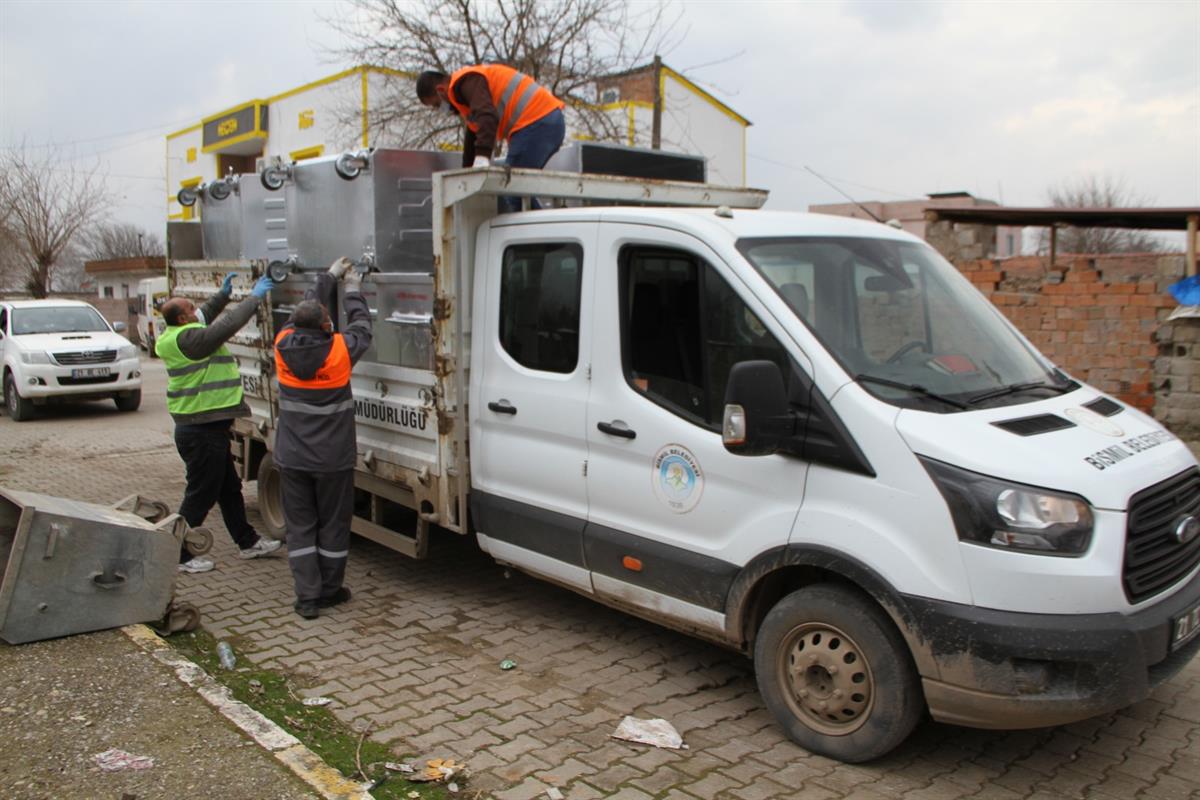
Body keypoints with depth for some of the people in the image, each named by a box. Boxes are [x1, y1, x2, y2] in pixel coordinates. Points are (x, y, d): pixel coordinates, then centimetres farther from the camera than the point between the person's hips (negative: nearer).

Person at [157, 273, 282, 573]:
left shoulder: (177, 335, 10)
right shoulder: (187, 339, -21)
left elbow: (205, 318, 28)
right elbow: (228, 325, -23)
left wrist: (223, 294, 25)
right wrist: (254, 297, -13)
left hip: (206, 428, 11)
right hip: (202, 431, -11)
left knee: (229, 488, 20)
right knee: (201, 495, 0)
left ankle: (247, 542, 31)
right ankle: (179, 555, 10)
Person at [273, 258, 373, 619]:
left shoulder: (284, 345, -5)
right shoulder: (338, 350, -14)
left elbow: (305, 308, 13)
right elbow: (361, 328, 6)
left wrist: (330, 276, 24)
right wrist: (353, 290, 22)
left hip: (292, 459, 3)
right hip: (332, 460, -3)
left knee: (300, 526, 10)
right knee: (333, 525, 11)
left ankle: (307, 596, 10)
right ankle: (330, 590, 22)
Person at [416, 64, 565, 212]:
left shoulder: (466, 82, -6)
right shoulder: (466, 83, 28)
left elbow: (487, 116, -25)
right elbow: (474, 134, 36)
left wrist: (482, 157, -34)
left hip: (535, 123, -11)